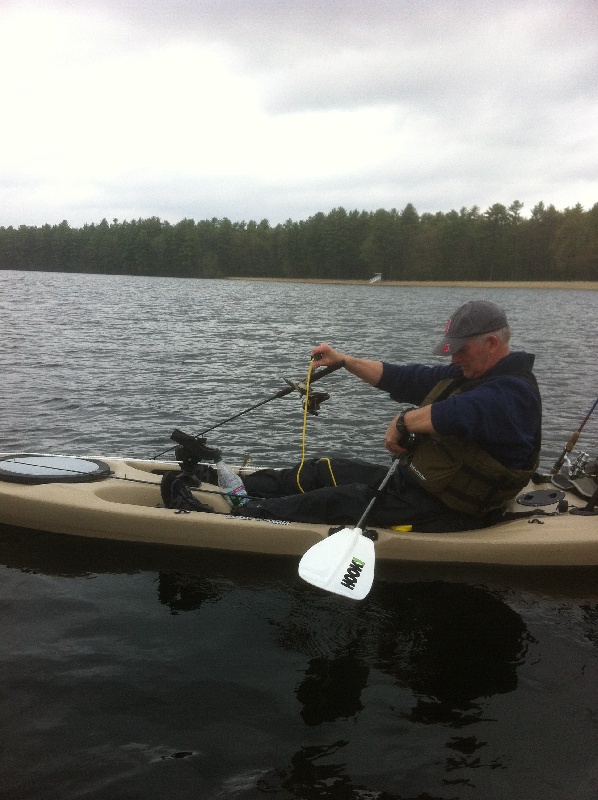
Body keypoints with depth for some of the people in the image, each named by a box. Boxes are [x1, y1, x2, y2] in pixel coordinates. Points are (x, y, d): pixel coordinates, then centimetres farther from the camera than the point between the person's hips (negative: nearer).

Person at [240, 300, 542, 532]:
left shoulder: (514, 392, -21)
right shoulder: (463, 375, 10)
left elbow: (452, 414, -39)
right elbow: (402, 378, 10)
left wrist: (403, 421, -23)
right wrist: (341, 360, 4)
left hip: (446, 514, -9)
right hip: (414, 479, 9)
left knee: (335, 501, -14)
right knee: (322, 471, 5)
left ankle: (245, 513, -7)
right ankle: (238, 486, 13)